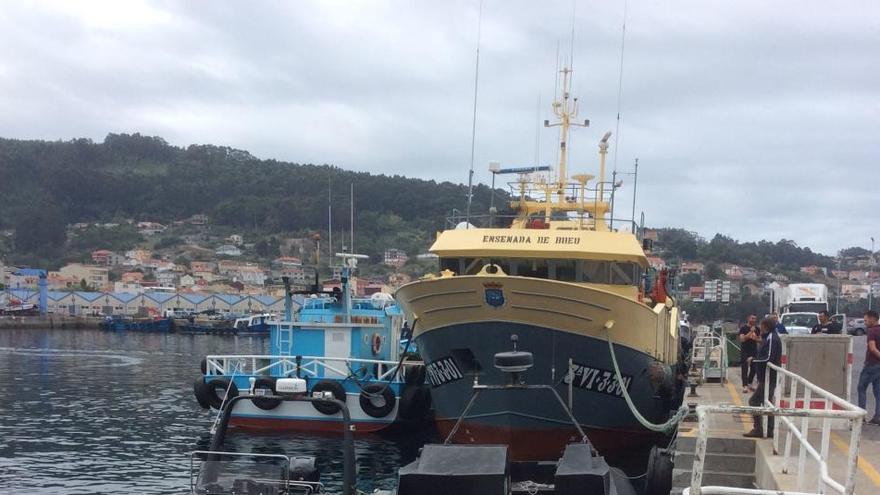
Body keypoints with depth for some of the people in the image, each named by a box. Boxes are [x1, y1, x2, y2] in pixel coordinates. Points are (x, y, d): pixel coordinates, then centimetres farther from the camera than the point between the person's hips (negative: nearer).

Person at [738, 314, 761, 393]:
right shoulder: (743, 328, -5)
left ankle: (749, 383, 28)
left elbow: (760, 339, 16)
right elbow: (742, 339, -16)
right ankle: (745, 386, -7)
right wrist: (750, 332, -21)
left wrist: (756, 338, -7)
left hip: (754, 351, 5)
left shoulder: (757, 329, 10)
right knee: (744, 369, -6)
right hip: (745, 351, -5)